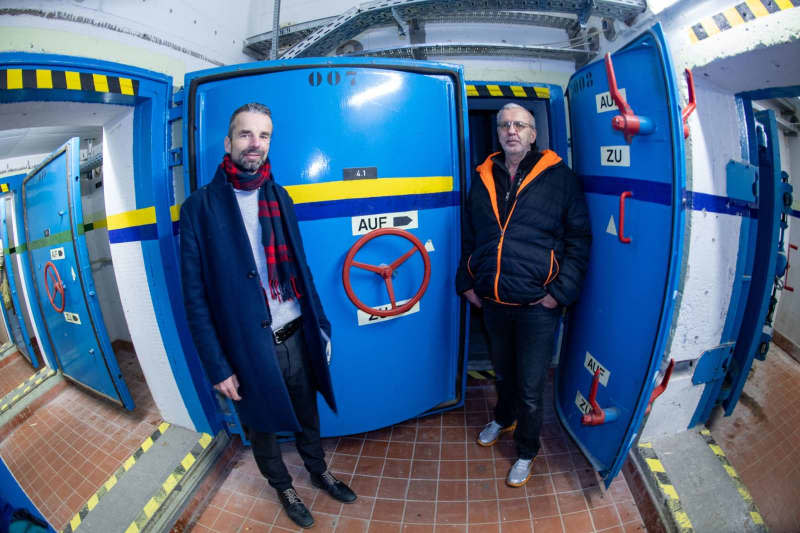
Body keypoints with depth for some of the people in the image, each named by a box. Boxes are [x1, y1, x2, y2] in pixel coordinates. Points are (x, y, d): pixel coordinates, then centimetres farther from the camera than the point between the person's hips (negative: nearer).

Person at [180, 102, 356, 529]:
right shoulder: (201, 206, -10)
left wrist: (320, 324, 9)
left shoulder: (279, 197, 4)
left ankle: (319, 471, 50)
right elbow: (195, 297, -10)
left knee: (307, 414, 22)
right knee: (262, 426, 19)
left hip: (297, 337, 4)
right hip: (249, 348, -3)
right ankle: (284, 488, 46)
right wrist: (218, 366, -10)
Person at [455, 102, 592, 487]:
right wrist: (466, 283, 8)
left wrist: (560, 293, -12)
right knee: (502, 373, 24)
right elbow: (469, 238, 15)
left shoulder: (559, 178, -4)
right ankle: (504, 419, 52)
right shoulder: (483, 179, 8)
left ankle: (526, 452, 33)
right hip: (492, 303, 4)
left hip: (537, 307, -4)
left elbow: (579, 239, -4)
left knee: (530, 387, 8)